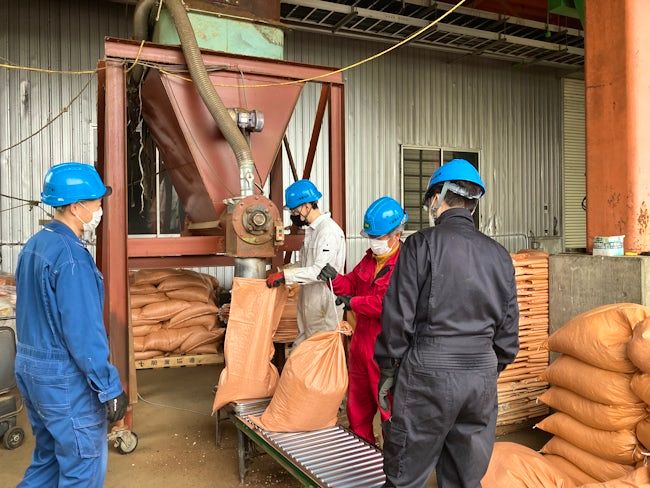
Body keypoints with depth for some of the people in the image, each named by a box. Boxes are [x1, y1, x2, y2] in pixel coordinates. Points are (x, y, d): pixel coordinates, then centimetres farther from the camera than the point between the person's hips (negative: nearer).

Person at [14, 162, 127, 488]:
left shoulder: (34, 244, 8)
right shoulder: (71, 256, -22)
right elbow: (84, 333, -24)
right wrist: (109, 389, -19)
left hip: (29, 370, 9)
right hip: (65, 380, -9)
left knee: (48, 459, 23)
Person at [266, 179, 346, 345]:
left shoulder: (329, 231, -18)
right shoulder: (311, 230, 14)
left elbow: (320, 271, -26)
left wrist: (285, 275, -23)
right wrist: (280, 273, 8)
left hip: (325, 306, -10)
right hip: (309, 302, 10)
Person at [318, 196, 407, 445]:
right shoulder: (370, 258, 9)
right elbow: (352, 284, 14)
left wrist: (353, 302, -16)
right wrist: (335, 279, -8)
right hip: (361, 340, 9)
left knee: (389, 406, 4)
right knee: (358, 402, 21)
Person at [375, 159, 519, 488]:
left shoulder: (422, 243, -7)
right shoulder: (498, 255, 8)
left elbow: (398, 315, -9)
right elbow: (508, 328, 11)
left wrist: (388, 370, 2)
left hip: (428, 374, -5)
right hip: (482, 375, 6)